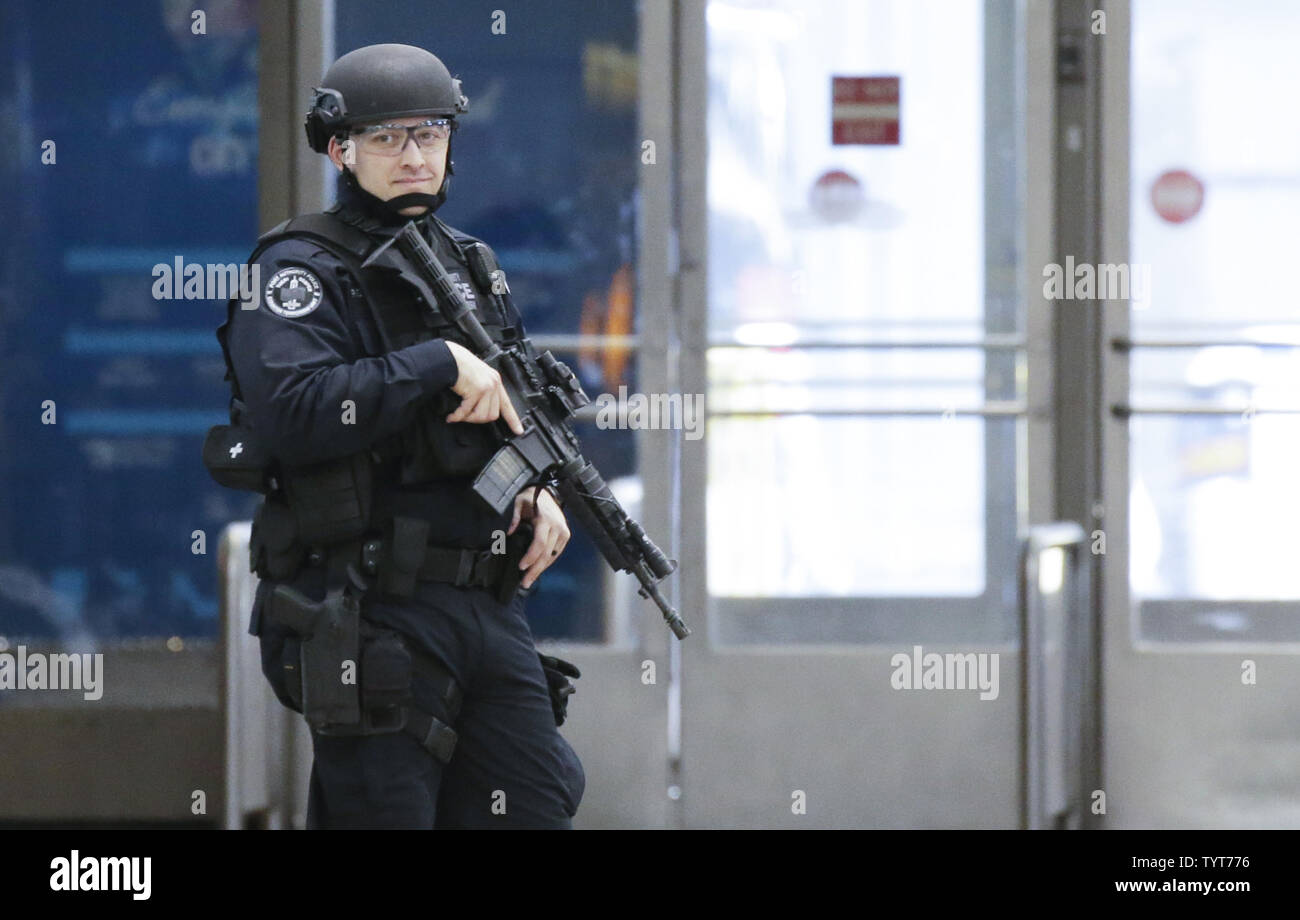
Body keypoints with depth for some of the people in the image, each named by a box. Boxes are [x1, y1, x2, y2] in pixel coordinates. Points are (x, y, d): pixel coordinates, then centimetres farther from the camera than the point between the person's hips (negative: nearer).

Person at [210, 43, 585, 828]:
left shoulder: (472, 266, 18)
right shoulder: (303, 270, -7)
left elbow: (517, 411, 28)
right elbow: (291, 411, -24)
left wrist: (540, 490, 7)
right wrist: (439, 363, -21)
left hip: (490, 608, 7)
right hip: (371, 616, -7)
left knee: (533, 811, 7)